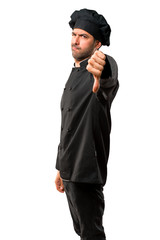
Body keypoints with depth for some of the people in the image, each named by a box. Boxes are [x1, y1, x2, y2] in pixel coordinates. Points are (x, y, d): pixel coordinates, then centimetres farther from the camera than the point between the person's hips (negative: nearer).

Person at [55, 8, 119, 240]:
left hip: (87, 171, -9)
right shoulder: (75, 75, 15)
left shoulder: (104, 65, -15)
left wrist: (100, 80, -68)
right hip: (70, 169, 9)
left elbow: (109, 84, -43)